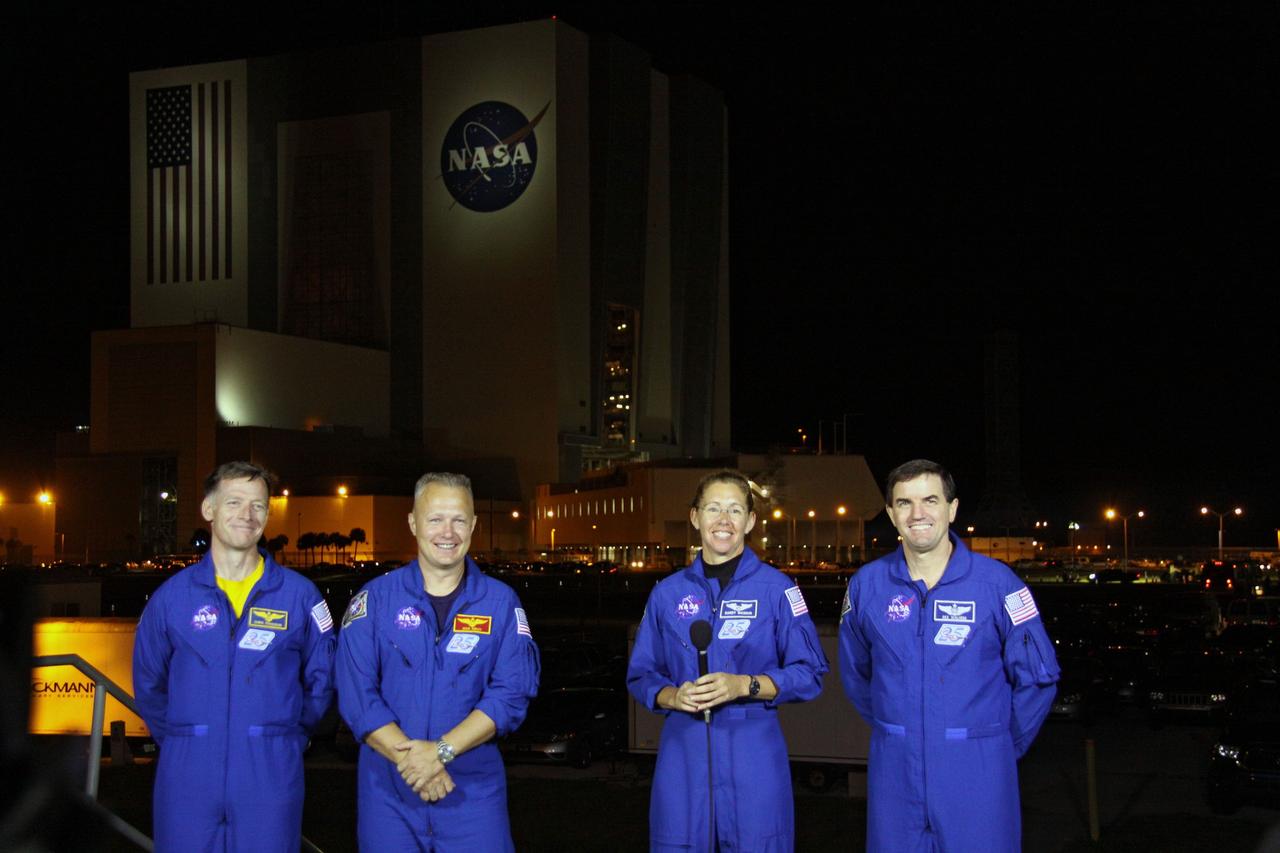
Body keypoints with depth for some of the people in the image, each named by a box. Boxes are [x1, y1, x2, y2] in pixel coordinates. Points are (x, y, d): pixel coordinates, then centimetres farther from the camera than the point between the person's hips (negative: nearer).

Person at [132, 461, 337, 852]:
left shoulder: (299, 594, 1)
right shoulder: (172, 595, 4)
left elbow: (321, 680, 10)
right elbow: (149, 686, 14)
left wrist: (285, 737, 9)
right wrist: (182, 743, 12)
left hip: (271, 775, 0)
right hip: (188, 775, 1)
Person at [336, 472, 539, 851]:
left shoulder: (501, 602, 2)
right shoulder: (375, 599, 1)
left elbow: (513, 692, -6)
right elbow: (356, 695, -6)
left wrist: (442, 750, -17)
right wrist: (410, 759, -17)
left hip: (474, 788, 0)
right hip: (387, 790, 0)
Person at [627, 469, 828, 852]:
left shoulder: (776, 588, 0)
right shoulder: (668, 593, 8)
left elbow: (809, 673, -1)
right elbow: (641, 675, 13)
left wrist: (744, 685, -15)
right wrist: (674, 696, -8)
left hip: (753, 755, -2)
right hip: (683, 753, 2)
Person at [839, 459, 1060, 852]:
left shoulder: (997, 583, -6)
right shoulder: (866, 585, 2)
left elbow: (1036, 677, 1)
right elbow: (855, 673, 16)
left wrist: (1001, 747, 6)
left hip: (977, 772, -2)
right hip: (894, 771, 2)